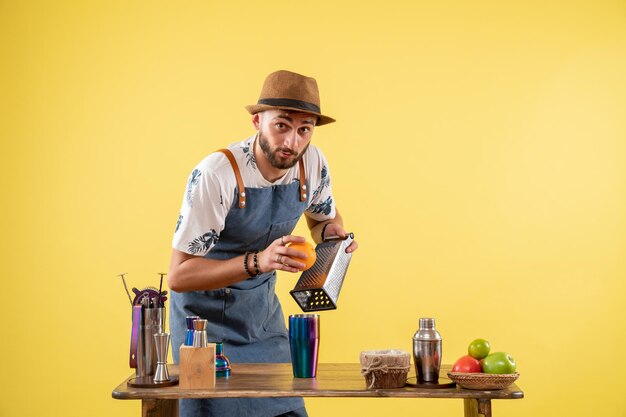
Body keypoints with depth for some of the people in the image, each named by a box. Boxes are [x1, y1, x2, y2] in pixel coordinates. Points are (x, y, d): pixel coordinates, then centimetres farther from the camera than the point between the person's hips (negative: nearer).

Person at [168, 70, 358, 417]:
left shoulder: (313, 163, -11)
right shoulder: (216, 174, -28)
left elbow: (324, 216, 12)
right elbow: (179, 276, -27)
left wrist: (332, 230, -12)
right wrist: (257, 262, -40)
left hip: (264, 312, 5)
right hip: (208, 320, -5)